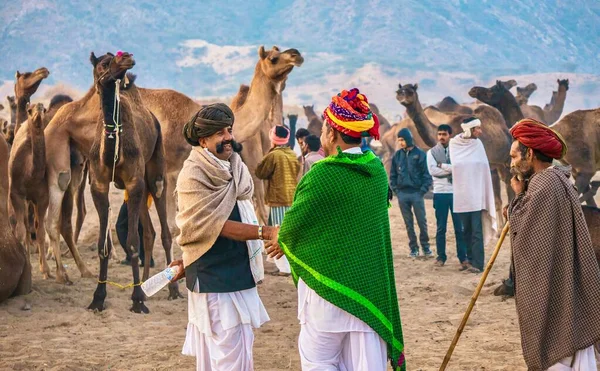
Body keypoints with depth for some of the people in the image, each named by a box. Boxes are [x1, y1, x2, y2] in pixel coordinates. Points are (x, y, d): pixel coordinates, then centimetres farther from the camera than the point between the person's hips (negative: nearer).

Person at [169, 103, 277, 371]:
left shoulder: (231, 170, 13)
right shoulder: (193, 175, -12)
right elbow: (217, 225, -19)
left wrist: (189, 261, 18)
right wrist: (267, 233, -26)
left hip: (239, 276, 8)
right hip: (217, 280, -8)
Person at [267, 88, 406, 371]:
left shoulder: (322, 175, -18)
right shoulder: (376, 170, 2)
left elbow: (295, 223, -7)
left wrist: (283, 241, 17)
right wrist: (289, 240, 20)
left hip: (330, 282, -6)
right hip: (371, 283, 6)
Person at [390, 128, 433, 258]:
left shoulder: (420, 154, -3)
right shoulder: (397, 155, 7)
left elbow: (427, 174, -4)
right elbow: (393, 174, 12)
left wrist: (423, 189, -10)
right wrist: (395, 189, 1)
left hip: (417, 193, -3)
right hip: (402, 194, 3)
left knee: (422, 221, 1)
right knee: (408, 223, 7)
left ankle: (425, 246, 12)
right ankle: (413, 248, 13)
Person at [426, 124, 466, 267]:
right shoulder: (432, 152, 5)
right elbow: (432, 170, -10)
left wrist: (442, 165, -12)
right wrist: (451, 169, -11)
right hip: (440, 193, 0)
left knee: (459, 226, 3)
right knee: (441, 227, 5)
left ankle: (463, 256, 9)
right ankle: (441, 256, 12)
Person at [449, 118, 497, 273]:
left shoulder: (478, 145, 2)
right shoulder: (454, 144, 0)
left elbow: (483, 169, 5)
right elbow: (455, 166, 10)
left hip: (476, 195, -1)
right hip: (461, 195, 1)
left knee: (476, 230, -6)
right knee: (466, 229, 8)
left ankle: (478, 263, -8)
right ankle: (470, 259, 17)